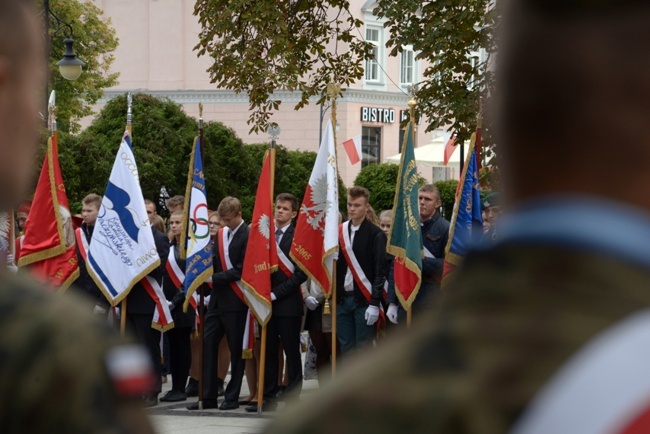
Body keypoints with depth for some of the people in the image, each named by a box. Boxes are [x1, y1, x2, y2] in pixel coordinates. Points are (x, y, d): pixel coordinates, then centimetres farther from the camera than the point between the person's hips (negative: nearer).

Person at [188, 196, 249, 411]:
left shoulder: (247, 236, -10)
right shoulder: (221, 234, 12)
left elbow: (241, 270, -15)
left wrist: (216, 277, -15)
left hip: (235, 301, -7)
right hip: (217, 298, 7)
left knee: (236, 349, 2)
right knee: (208, 343, 3)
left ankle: (232, 397, 10)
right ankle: (208, 396, 6)